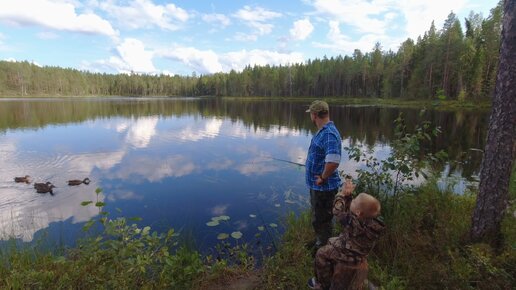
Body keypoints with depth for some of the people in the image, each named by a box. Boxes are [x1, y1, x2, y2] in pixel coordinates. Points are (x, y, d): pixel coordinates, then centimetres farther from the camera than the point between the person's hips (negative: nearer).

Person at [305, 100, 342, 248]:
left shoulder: (329, 134, -26)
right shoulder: (323, 131, 7)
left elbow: (333, 161, -38)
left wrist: (323, 178, -24)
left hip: (324, 187, -10)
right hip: (317, 185, 10)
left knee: (321, 220, 8)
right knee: (318, 218, 26)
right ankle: (319, 242, 46)